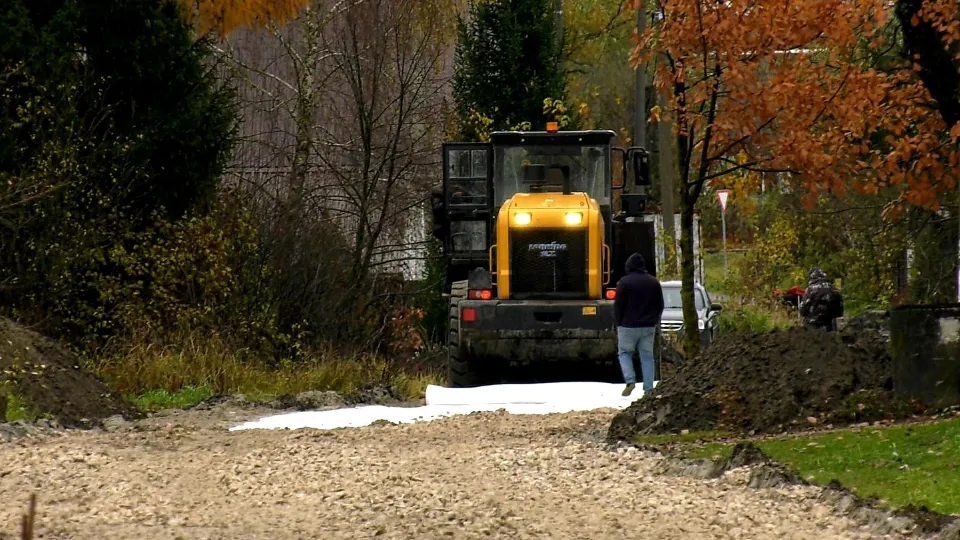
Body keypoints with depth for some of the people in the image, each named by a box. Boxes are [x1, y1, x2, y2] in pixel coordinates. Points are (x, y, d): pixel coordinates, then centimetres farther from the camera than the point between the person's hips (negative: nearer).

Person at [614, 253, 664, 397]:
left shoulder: (624, 282, -9)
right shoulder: (654, 282, 7)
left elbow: (618, 305, -9)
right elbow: (660, 305, 12)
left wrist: (618, 322, 3)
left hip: (628, 325, -4)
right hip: (648, 327, 4)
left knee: (624, 353, 9)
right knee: (647, 356, 6)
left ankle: (630, 380, -12)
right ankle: (648, 388, 1)